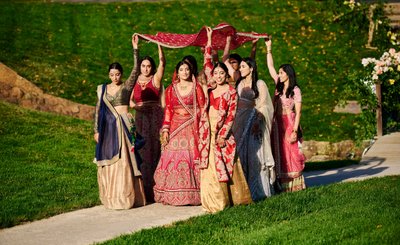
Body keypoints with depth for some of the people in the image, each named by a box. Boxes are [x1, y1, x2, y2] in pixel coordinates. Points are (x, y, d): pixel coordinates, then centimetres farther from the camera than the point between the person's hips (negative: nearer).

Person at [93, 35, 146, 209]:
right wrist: (96, 130, 5)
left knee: (124, 160, -4)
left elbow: (136, 70, -12)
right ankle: (111, 197, 14)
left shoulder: (127, 86, 1)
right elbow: (98, 110, 11)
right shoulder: (102, 89, 9)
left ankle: (126, 197, 3)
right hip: (108, 126, 3)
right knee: (108, 161, 5)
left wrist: (135, 48, -17)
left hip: (123, 125, -3)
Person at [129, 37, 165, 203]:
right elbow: (129, 100, 11)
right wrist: (135, 105, -10)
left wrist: (159, 45, -18)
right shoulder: (135, 81, 11)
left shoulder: (156, 79, 2)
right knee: (142, 152, -1)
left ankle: (155, 190, -1)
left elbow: (162, 62, -11)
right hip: (141, 119, 3)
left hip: (155, 117, -3)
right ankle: (145, 191, 3)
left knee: (154, 150, -5)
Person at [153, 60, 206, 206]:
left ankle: (191, 195, -1)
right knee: (172, 158, -4)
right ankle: (173, 196, 2)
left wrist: (201, 128, -7)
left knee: (191, 158, -6)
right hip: (175, 128, 2)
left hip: (191, 128, -2)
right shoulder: (171, 89, 10)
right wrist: (165, 129, -1)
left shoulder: (196, 87, 5)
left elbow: (202, 109, 2)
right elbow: (168, 110, 8)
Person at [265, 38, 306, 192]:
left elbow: (298, 112, -9)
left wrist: (295, 130, -16)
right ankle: (282, 184, 8)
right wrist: (269, 49, 8)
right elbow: (270, 67, 11)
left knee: (291, 153, -3)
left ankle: (295, 184, 2)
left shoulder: (295, 90, -5)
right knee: (280, 153, 4)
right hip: (278, 123, 6)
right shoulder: (279, 87, 11)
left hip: (290, 123, -6)